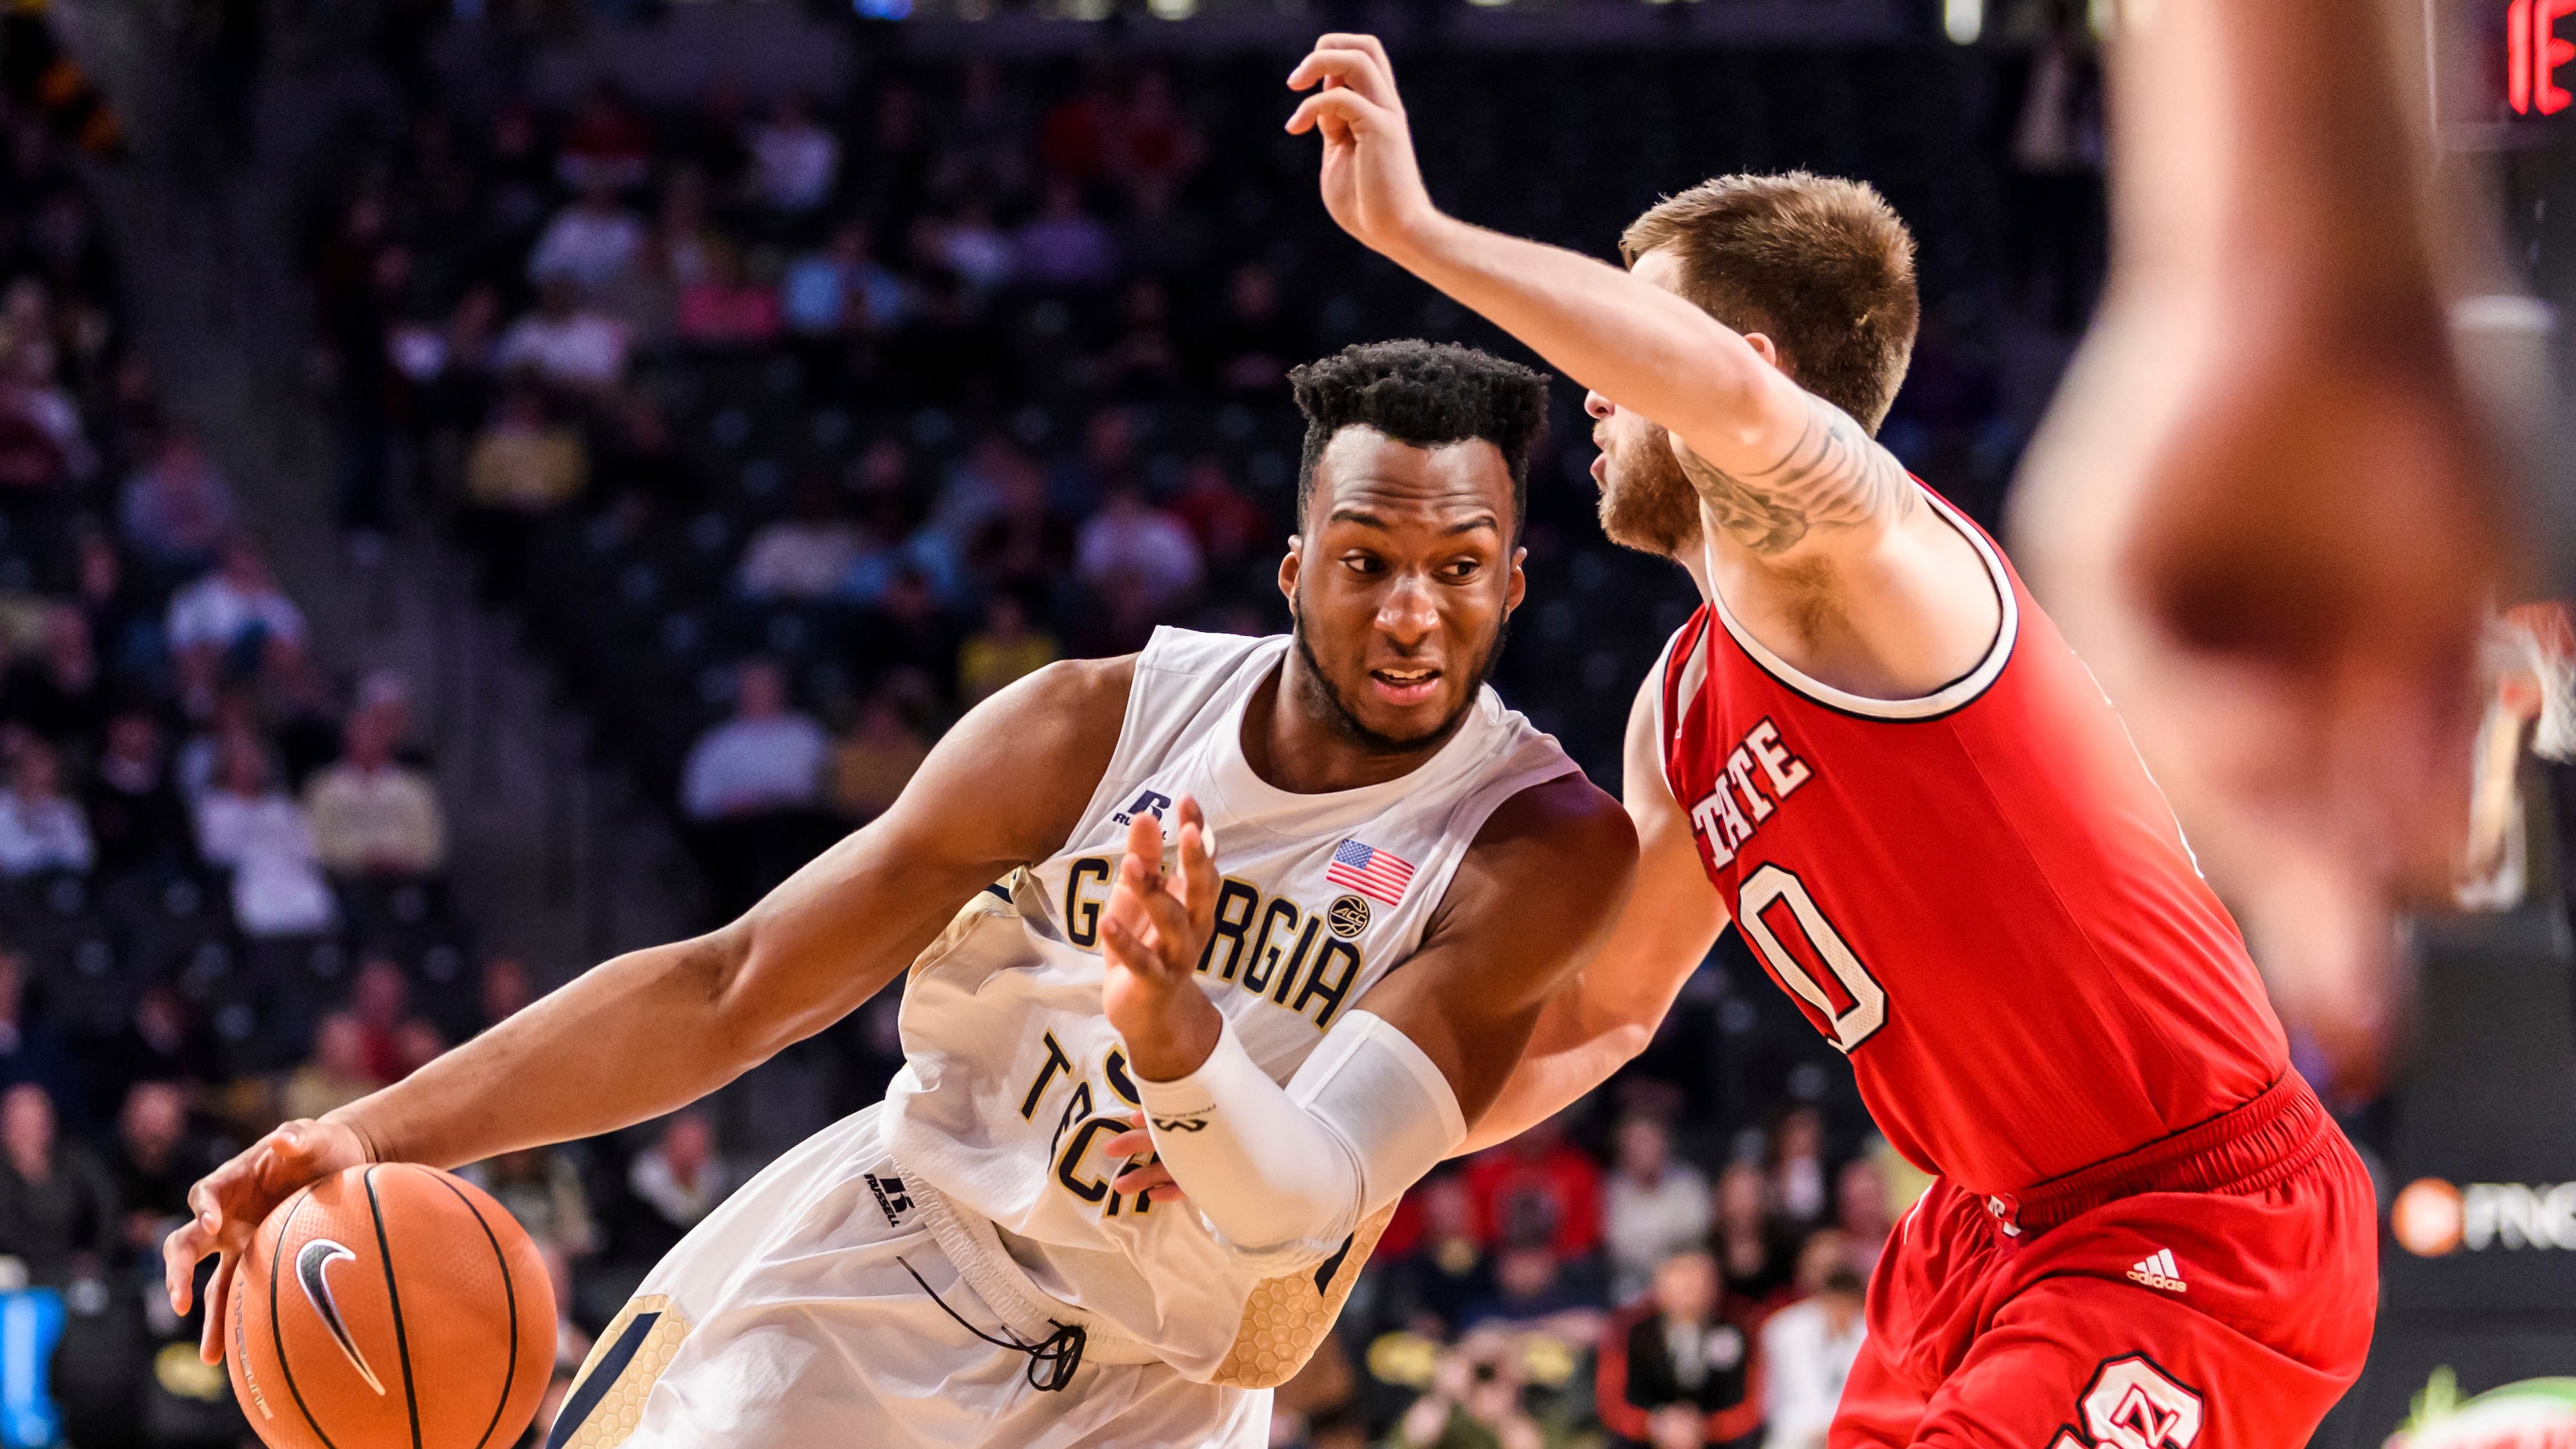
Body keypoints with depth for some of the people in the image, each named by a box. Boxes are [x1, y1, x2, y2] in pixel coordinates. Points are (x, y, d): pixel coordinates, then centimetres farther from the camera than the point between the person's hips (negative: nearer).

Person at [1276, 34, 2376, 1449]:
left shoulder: (1866, 549, -17)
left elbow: (1729, 396, -40)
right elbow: (1606, 1008, 24)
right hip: (2001, 1226, 10)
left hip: (2201, 1232, -10)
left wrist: (1412, 228, -37)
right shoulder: (1682, 712, 11)